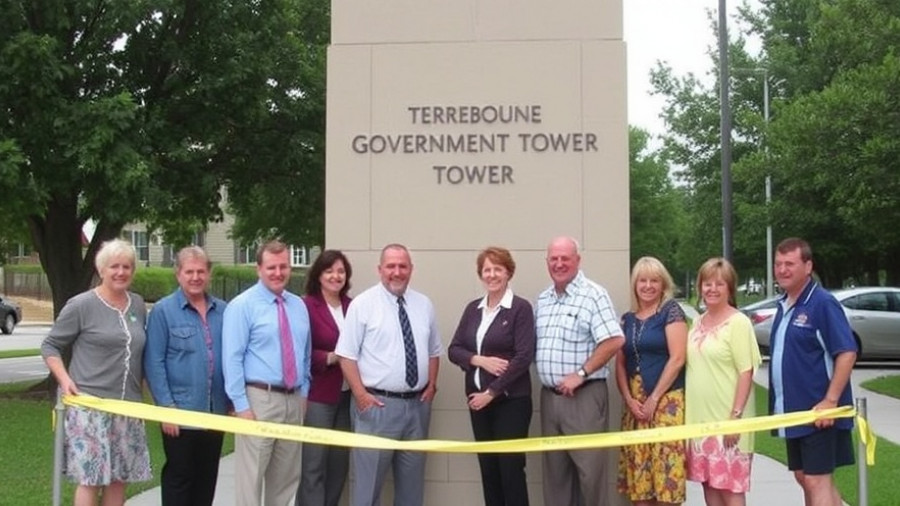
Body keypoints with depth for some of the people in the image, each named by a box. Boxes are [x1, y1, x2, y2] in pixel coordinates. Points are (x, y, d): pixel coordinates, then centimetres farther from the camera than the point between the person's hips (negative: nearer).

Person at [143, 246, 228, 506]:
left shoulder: (223, 311, 6)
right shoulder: (163, 310, -6)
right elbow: (154, 363, -9)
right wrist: (166, 406, -14)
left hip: (215, 411, 4)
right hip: (181, 412, -4)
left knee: (207, 478, 14)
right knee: (179, 477, 5)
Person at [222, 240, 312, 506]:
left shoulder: (299, 306, 12)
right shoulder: (242, 305, -7)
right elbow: (232, 358, -11)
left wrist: (304, 392, 11)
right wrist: (241, 404, -16)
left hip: (293, 399, 6)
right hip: (259, 398, -6)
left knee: (287, 476, 14)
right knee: (251, 475, -3)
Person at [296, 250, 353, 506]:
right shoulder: (306, 306, -9)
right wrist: (329, 358, -21)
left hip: (347, 396, 6)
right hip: (317, 396, -6)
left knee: (339, 463, 13)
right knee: (313, 465, -4)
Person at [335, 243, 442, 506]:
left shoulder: (424, 304, 9)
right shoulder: (363, 303, -6)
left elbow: (433, 351, 17)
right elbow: (347, 354, -8)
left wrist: (432, 385, 4)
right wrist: (361, 394, -14)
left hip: (417, 404, 5)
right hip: (377, 404, -5)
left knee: (412, 476, 14)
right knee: (369, 476, 0)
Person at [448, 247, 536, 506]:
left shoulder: (521, 308, -7)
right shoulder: (472, 308, 10)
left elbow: (523, 357, -14)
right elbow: (454, 349, 7)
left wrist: (491, 392, -14)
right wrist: (479, 360, -13)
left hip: (510, 400, -5)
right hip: (477, 399, 5)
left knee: (511, 469, -1)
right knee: (488, 469, 10)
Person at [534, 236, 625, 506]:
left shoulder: (593, 295, -9)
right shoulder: (543, 299, 13)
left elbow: (614, 340, -17)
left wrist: (581, 374, -17)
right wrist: (546, 379, 6)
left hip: (584, 395, -7)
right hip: (549, 396, 7)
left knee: (590, 469, -1)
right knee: (554, 469, 13)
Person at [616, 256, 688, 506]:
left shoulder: (671, 311, -3)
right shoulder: (628, 319, 13)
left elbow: (677, 359, -10)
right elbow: (620, 364, 12)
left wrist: (654, 398, -10)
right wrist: (629, 399, -2)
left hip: (666, 400, -5)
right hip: (635, 403, 5)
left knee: (665, 466, -8)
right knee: (638, 468, 5)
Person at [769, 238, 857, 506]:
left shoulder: (822, 303, -14)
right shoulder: (784, 305, 11)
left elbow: (847, 353, -19)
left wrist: (830, 400, -23)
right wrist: (779, 402, 14)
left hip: (818, 412, -9)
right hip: (794, 411, 9)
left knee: (817, 480, -6)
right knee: (804, 478, 14)